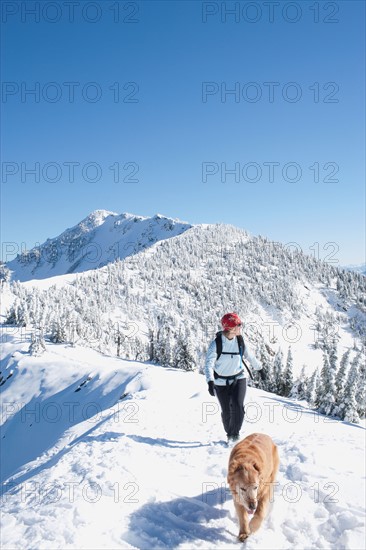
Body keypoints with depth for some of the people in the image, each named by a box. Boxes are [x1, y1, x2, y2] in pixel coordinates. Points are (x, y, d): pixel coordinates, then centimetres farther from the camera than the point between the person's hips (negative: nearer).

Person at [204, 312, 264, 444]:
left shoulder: (240, 341, -8)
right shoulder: (216, 344, -18)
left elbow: (250, 356, 10)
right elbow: (209, 364, -23)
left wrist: (259, 368, 24)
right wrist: (210, 381, -36)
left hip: (238, 378, 2)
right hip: (221, 382, -1)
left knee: (238, 406, -17)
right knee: (226, 411, 6)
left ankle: (235, 434, 4)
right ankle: (229, 433, 33)